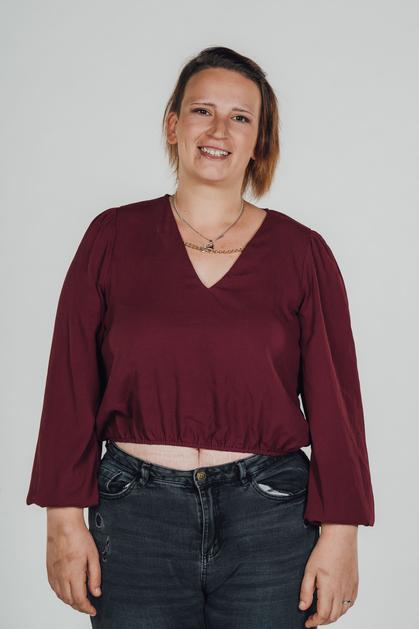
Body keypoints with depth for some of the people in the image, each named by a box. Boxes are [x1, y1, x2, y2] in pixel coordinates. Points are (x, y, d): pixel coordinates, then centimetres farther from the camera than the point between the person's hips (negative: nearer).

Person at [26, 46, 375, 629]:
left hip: (270, 517, 0)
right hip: (136, 515, 0)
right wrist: (65, 518, -3)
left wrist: (340, 533, -5)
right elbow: (72, 385, 0)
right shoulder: (113, 237, 1)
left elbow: (334, 400, 0)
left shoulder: (303, 252, 1)